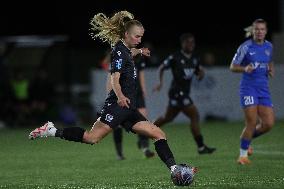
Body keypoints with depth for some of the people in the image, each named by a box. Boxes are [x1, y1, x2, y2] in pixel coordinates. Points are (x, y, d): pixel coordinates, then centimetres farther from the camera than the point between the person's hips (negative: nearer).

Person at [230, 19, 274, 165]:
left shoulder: (269, 46, 9)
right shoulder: (245, 47, -7)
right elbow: (232, 67, -2)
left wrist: (271, 70, 6)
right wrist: (245, 69, -21)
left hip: (264, 90, 5)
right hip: (248, 88, -5)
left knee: (268, 124, -4)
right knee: (251, 123, -13)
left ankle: (248, 138, 25)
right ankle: (243, 155, 5)